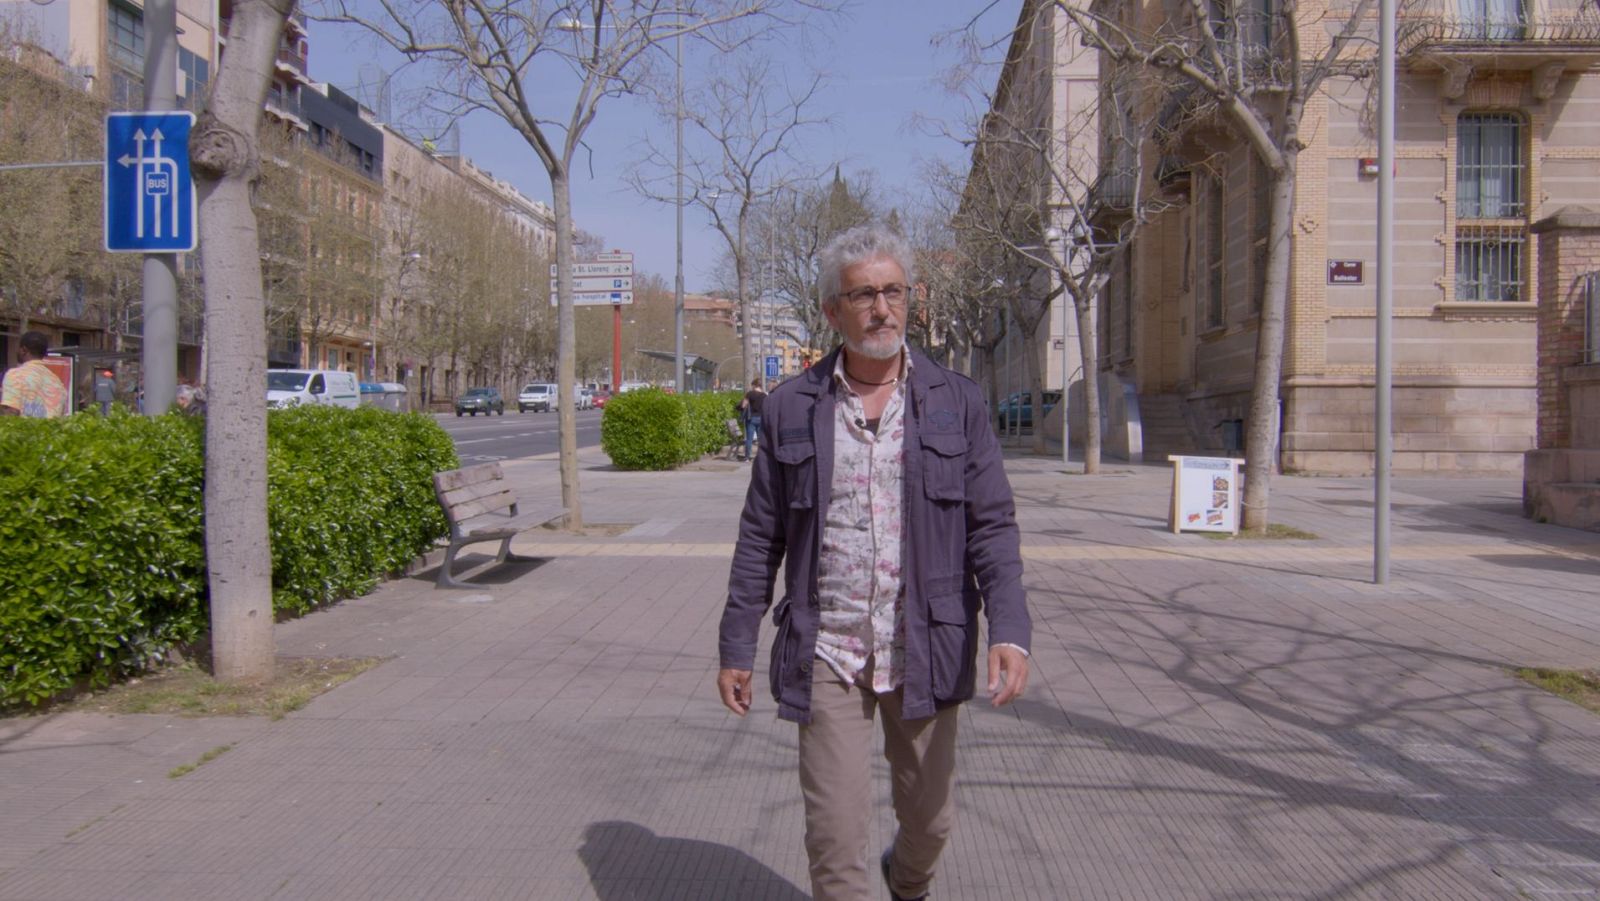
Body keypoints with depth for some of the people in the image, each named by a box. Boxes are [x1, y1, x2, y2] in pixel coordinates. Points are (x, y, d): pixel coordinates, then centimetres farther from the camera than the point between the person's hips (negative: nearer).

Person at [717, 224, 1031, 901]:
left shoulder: (957, 402, 0)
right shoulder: (790, 408, 1)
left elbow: (993, 526, -2)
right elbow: (760, 538, 4)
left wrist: (1009, 629, -16)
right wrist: (736, 647, 4)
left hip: (926, 652, 1)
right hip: (826, 656, -1)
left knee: (929, 818, 17)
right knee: (834, 832, -1)